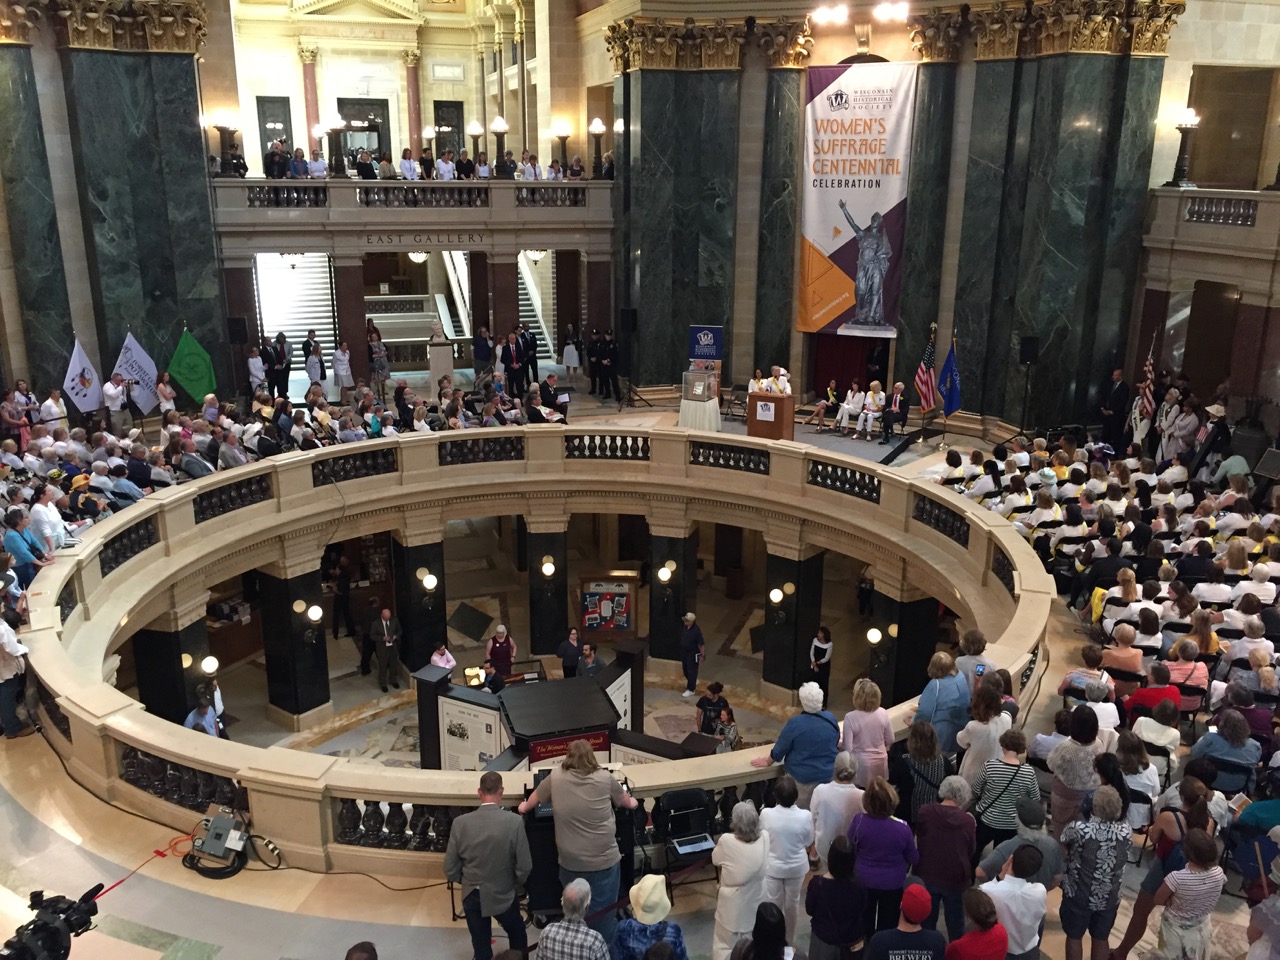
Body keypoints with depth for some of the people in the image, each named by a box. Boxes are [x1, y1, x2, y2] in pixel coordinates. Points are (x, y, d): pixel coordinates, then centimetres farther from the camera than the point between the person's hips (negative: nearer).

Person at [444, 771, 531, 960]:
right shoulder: (514, 821, -20)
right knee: (518, 938, 27)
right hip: (504, 895, -1)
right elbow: (524, 867, -17)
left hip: (472, 897, 2)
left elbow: (450, 870, -8)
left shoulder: (461, 823, -14)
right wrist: (515, 886, 5)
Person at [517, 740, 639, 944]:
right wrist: (631, 802, 37)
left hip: (571, 862, 2)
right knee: (603, 913, 11)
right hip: (604, 860, -2)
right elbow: (626, 801, 13)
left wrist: (524, 808, 37)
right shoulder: (604, 778, -7)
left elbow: (536, 797, 15)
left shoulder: (556, 777, -5)